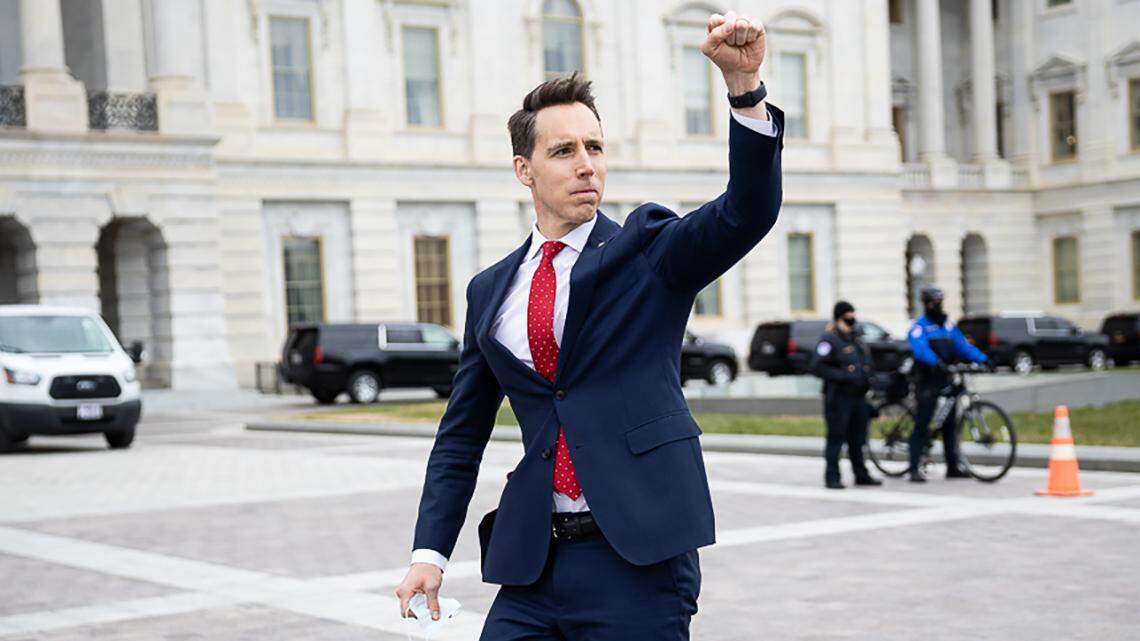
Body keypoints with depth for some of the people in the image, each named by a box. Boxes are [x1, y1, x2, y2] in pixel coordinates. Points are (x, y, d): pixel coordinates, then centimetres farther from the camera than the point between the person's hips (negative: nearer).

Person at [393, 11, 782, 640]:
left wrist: (744, 83, -30)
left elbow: (748, 210, -16)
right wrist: (430, 551, 5)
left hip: (639, 559, -3)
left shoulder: (649, 251, 2)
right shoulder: (490, 291, 12)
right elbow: (462, 434, 15)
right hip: (532, 565, 4)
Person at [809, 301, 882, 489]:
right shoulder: (829, 340, -9)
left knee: (857, 439, 14)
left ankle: (861, 475, 23)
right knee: (836, 437, -5)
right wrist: (843, 376, -21)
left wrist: (867, 378, 11)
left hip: (858, 397, 8)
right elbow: (817, 366, -17)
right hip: (839, 397, -8)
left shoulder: (857, 339, 17)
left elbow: (866, 363, 31)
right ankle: (832, 477, 0)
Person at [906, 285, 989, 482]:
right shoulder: (919, 326, -6)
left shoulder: (948, 325, 14)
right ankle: (914, 469, -5)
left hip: (946, 381, 6)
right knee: (922, 425, -7)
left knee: (950, 424, 8)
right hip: (927, 382, -6)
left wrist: (982, 359, -9)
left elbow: (963, 345, 6)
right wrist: (936, 363, -42)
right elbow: (920, 349, -24)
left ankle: (952, 467, 15)